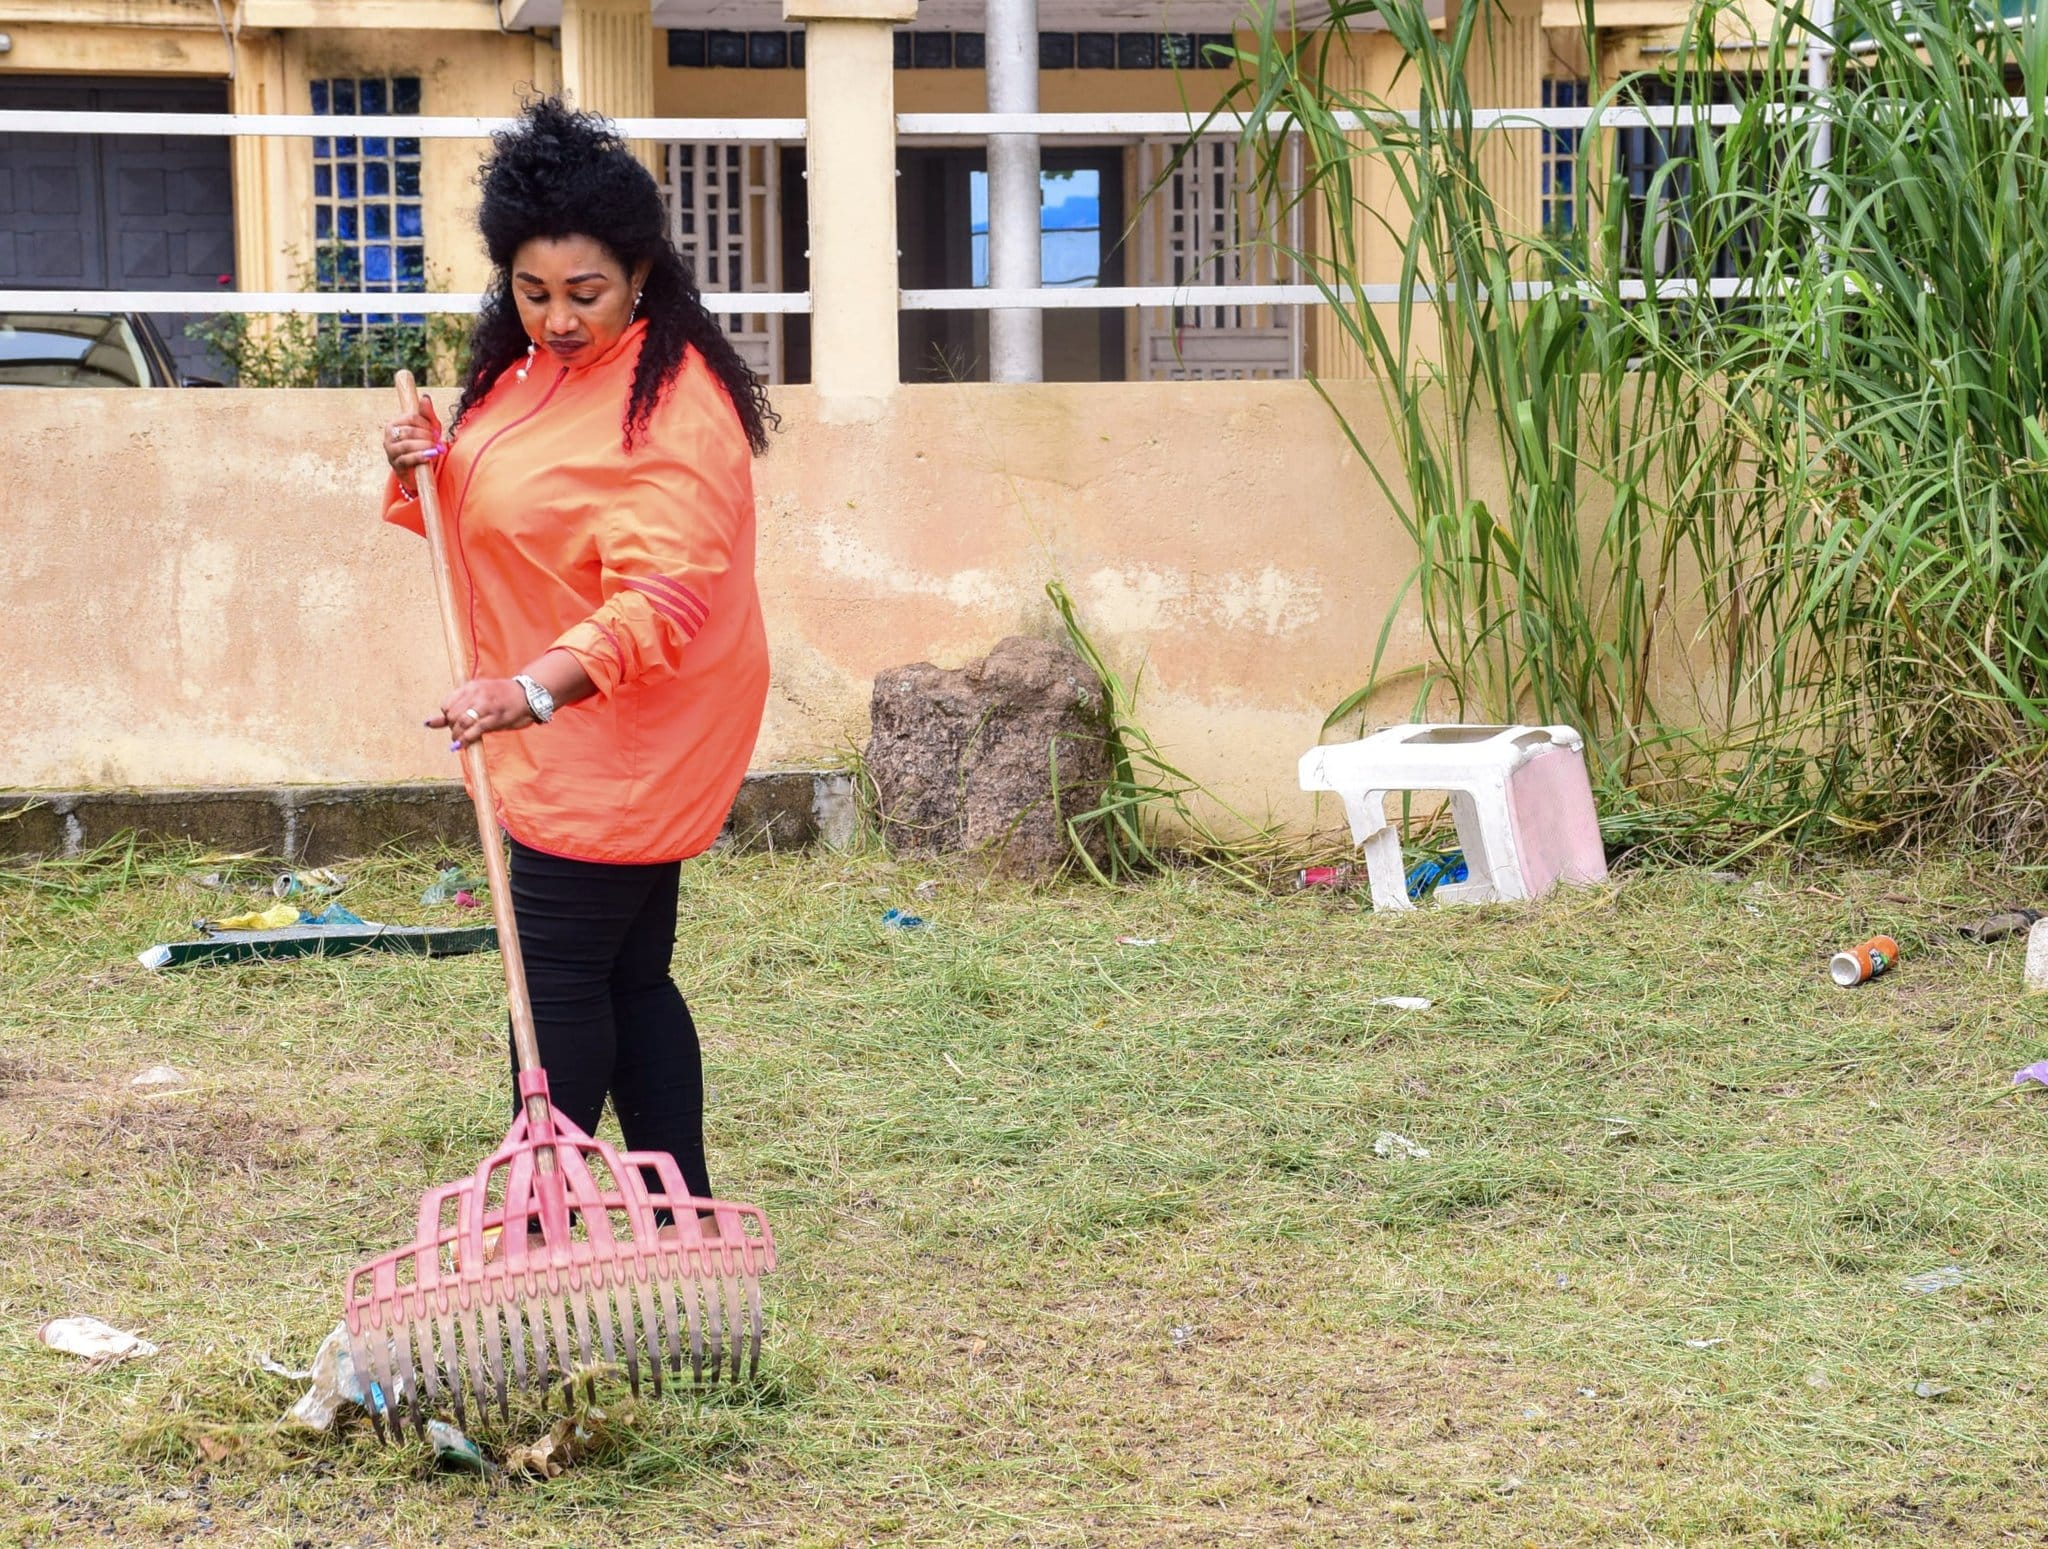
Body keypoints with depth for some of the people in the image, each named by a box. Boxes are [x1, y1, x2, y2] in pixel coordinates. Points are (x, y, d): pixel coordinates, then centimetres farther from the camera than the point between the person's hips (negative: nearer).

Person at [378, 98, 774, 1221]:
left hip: (622, 737, -9)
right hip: (562, 731, 9)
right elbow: (491, 522, 24)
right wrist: (428, 471, 1)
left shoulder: (672, 403, -20)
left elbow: (665, 592, -30)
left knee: (560, 979, -6)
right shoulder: (529, 370, 11)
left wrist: (537, 687, -43)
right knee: (627, 976, 11)